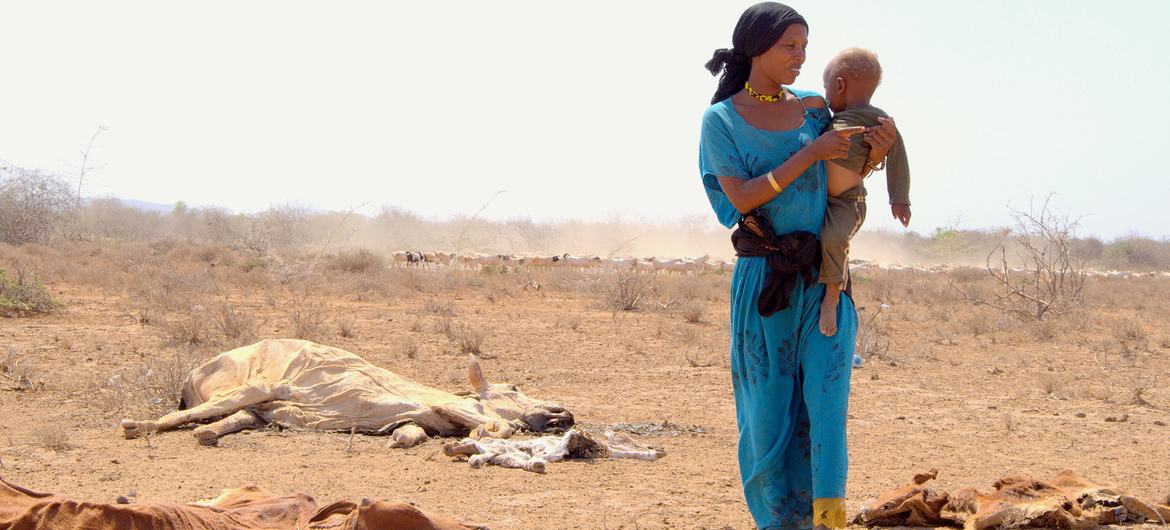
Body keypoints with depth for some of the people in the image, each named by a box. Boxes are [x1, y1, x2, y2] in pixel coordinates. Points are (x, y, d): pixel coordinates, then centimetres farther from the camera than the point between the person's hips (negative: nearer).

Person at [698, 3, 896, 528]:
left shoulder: (814, 107, 8)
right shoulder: (721, 119, -2)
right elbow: (743, 198, -13)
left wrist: (875, 153, -3)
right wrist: (811, 153, -18)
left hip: (823, 280, 2)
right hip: (763, 281, -2)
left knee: (825, 397, -9)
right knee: (768, 411, 4)